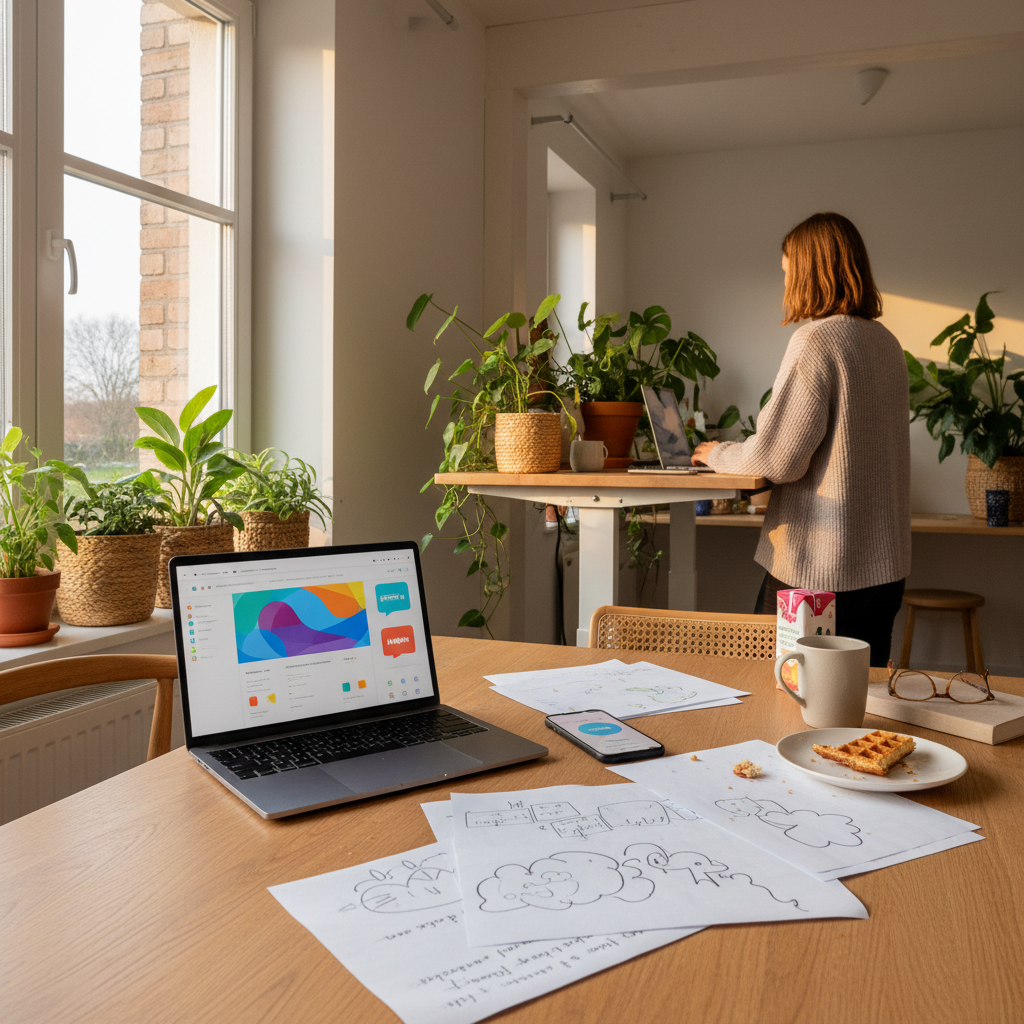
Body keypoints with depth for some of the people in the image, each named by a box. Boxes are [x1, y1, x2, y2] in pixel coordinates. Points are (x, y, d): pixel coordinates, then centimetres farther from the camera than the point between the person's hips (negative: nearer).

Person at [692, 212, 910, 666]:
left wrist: (719, 454, 3)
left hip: (821, 569, -8)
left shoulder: (816, 339, -13)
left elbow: (777, 459, -16)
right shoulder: (887, 343, 11)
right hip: (885, 564, 8)